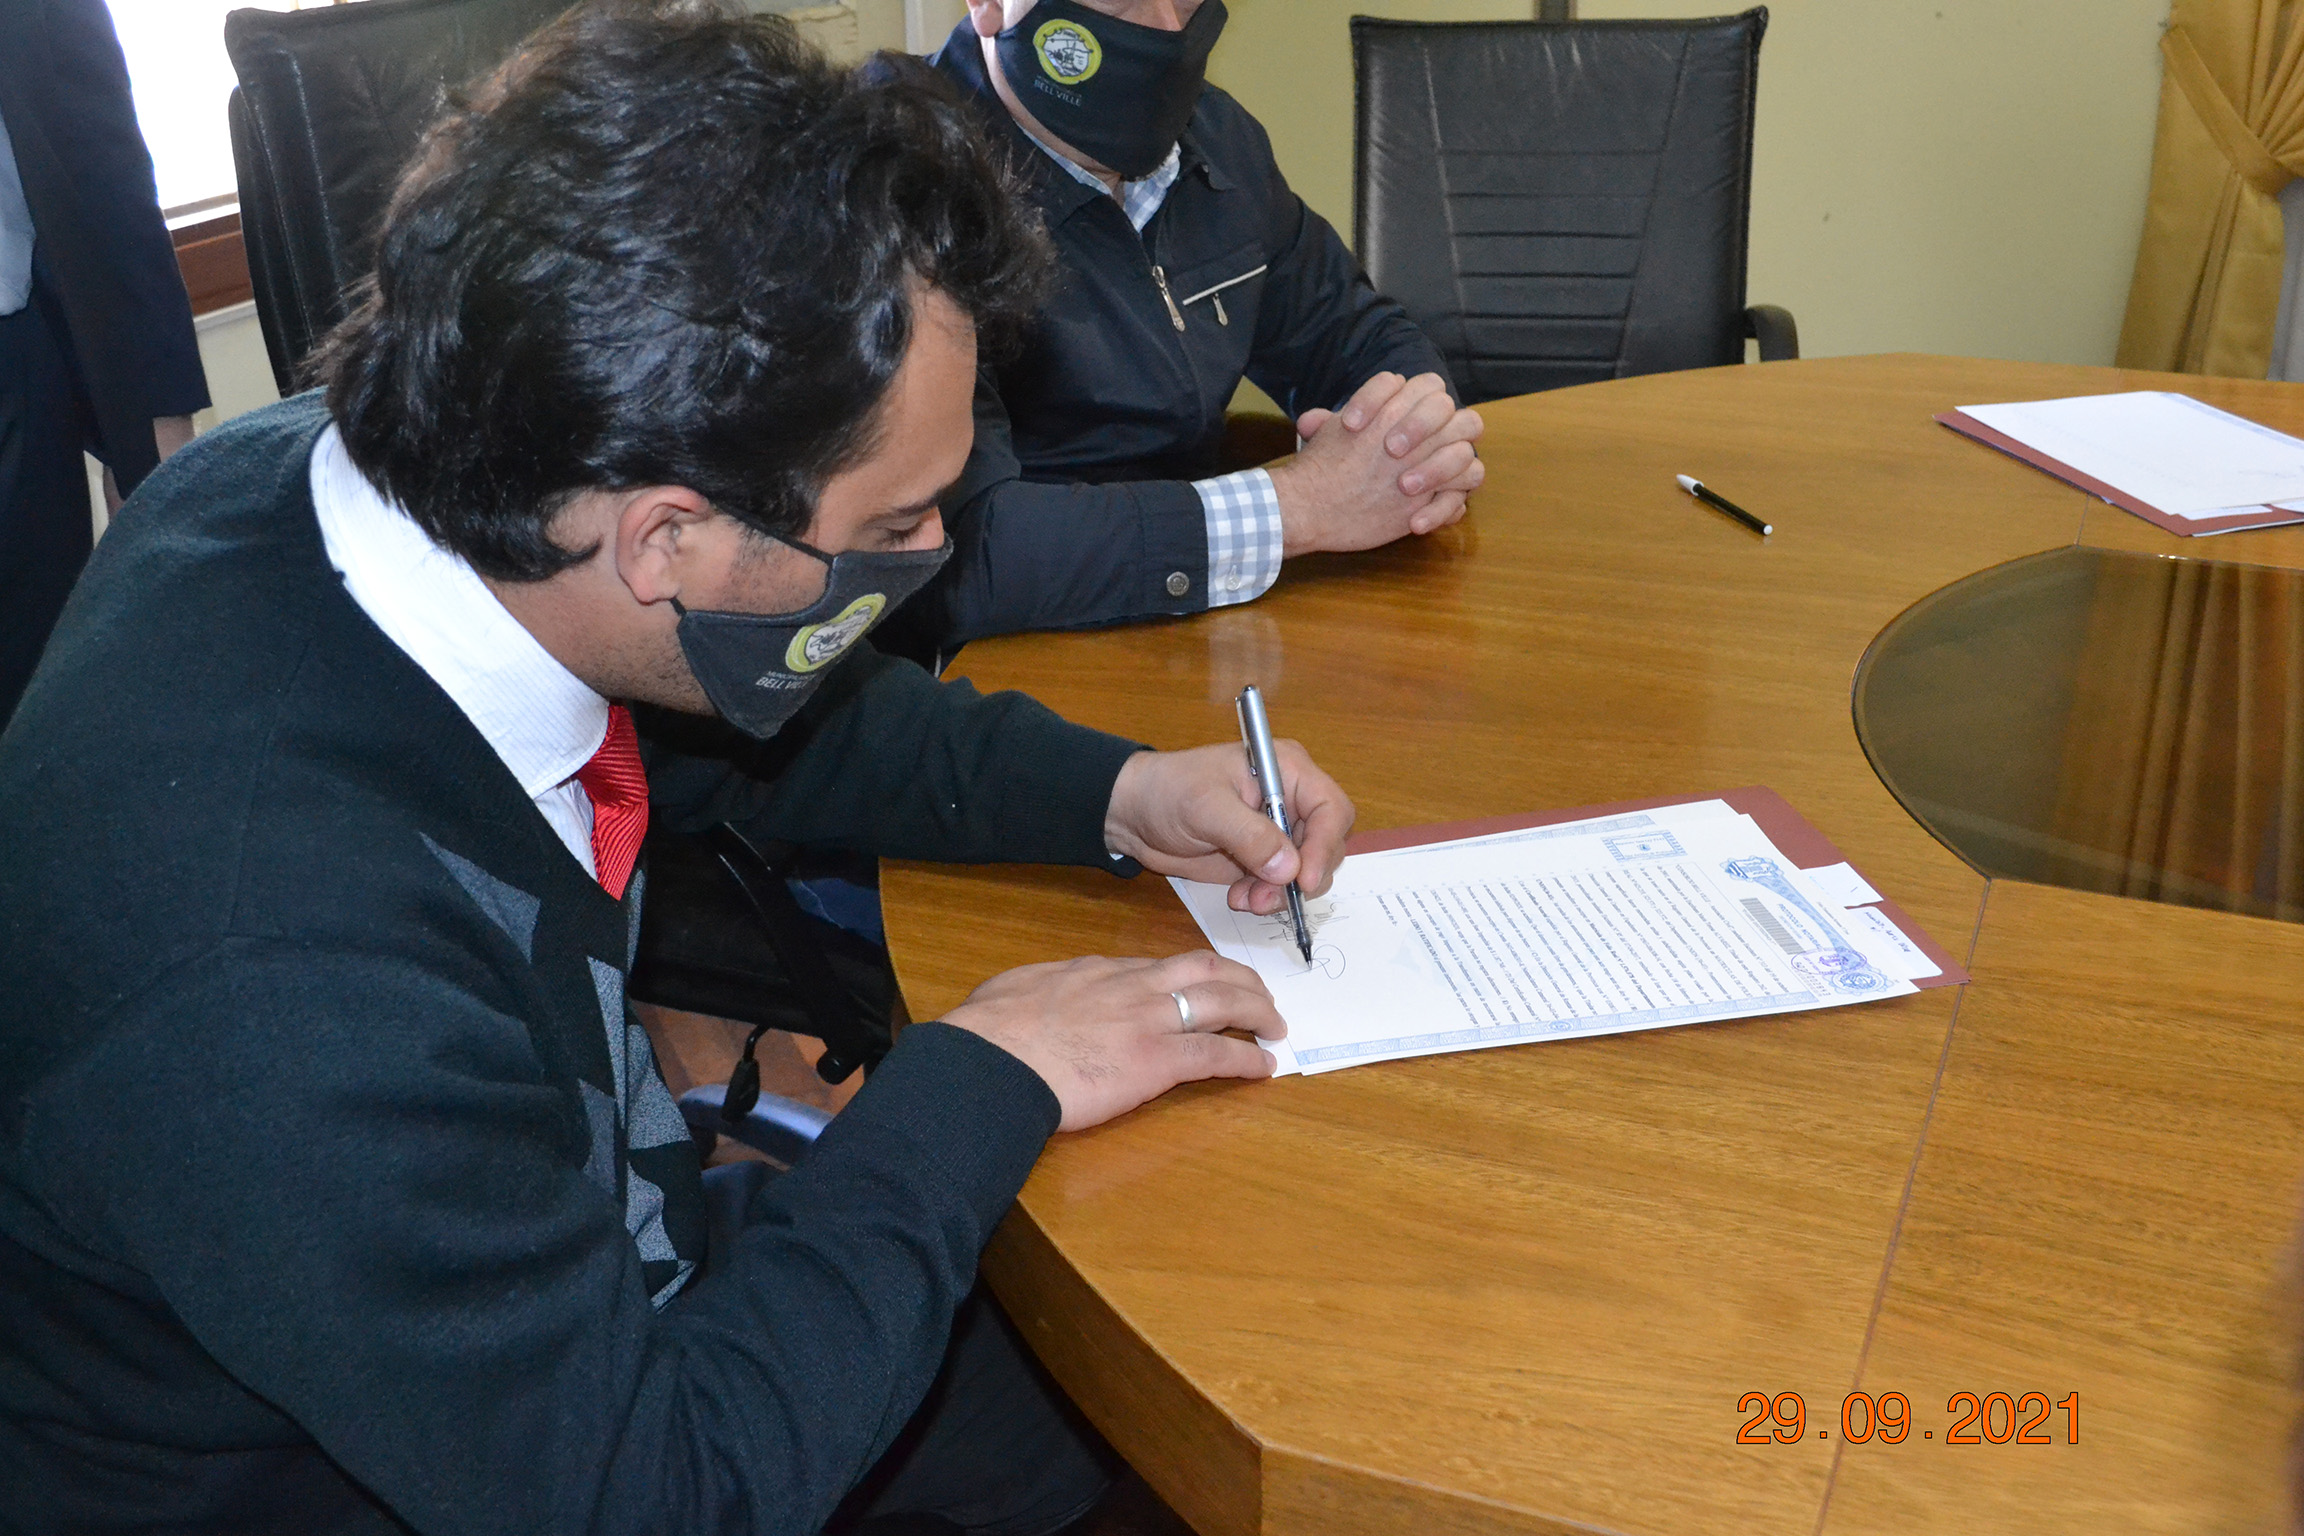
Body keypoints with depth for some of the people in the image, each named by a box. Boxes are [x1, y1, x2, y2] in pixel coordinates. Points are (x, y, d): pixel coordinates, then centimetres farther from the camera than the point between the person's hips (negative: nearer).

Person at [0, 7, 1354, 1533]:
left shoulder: (370, 473, -15)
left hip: (566, 1262, 7)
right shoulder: (273, 980, -39)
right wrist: (980, 1089, -21)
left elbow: (736, 723, 5)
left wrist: (1113, 792, -4)